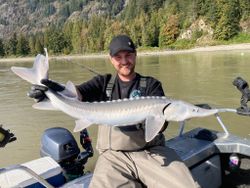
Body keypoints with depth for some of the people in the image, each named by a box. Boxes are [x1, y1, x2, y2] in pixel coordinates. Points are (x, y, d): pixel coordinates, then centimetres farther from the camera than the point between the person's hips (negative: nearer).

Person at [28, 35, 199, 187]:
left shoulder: (151, 84, 6)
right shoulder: (103, 83, 10)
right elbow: (77, 94, -9)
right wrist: (55, 91, -30)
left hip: (151, 152, 0)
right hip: (113, 155, 1)